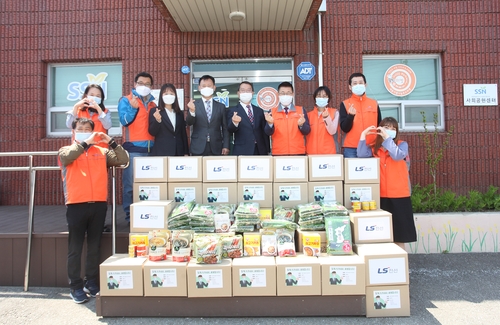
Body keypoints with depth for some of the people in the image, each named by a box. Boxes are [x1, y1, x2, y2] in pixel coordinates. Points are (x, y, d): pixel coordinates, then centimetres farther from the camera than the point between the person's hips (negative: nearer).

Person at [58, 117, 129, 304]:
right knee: (75, 248, 3)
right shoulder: (66, 151, 8)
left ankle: (92, 283, 22)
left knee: (95, 247, 10)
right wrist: (85, 142, -14)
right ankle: (76, 286, 13)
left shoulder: (102, 152, 12)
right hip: (76, 205, -2)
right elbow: (67, 156, -15)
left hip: (99, 204, 2)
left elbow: (123, 160, 1)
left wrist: (111, 141, -6)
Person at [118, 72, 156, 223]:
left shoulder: (153, 104, 18)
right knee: (130, 184, -5)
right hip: (133, 148, -5)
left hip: (150, 149, 5)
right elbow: (124, 121, -9)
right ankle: (130, 216, 3)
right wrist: (133, 108, -22)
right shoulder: (126, 100, 5)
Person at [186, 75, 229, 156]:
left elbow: (225, 129, 10)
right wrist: (192, 111, -28)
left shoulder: (221, 107, 9)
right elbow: (189, 122, -8)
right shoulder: (194, 105, 5)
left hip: (216, 149, 1)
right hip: (198, 149, -1)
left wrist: (225, 146, 0)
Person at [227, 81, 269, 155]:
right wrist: (234, 122, -34)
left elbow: (264, 132, 14)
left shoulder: (259, 111, 14)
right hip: (241, 152, -3)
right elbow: (230, 130, -11)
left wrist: (267, 151, 6)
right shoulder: (232, 111, 3)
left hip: (260, 151, 3)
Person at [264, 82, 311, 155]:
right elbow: (268, 133, -5)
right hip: (278, 153, -1)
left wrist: (301, 125, -20)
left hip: (298, 152, 1)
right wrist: (270, 123, -24)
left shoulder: (301, 110, 5)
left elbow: (307, 131, 0)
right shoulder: (272, 111, 3)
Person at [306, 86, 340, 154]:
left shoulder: (334, 112, 3)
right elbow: (306, 135, 9)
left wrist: (326, 117, -22)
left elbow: (332, 131, -9)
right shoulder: (309, 114, 8)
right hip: (311, 152, 2)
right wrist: (306, 150, 3)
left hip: (328, 152, -1)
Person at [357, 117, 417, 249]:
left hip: (399, 195, -2)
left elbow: (398, 156, -19)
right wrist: (363, 135, -9)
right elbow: (361, 154, -10)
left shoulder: (402, 145, 2)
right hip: (381, 195, 2)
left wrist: (387, 138, -22)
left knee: (399, 234, 6)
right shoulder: (374, 148, 8)